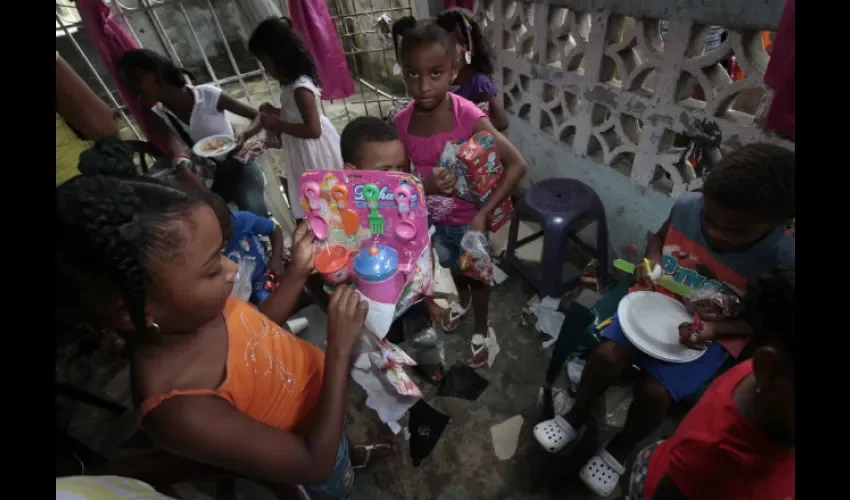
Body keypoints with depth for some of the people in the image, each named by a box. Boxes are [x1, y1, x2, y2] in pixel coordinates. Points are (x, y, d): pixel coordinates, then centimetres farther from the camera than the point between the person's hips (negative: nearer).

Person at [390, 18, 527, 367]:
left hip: (468, 218, -4)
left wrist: (483, 214, -28)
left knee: (476, 275, 19)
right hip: (433, 218, 4)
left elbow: (517, 164, -26)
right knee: (453, 266, 30)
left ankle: (482, 330, 47)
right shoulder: (401, 123, -15)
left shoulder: (469, 118, -27)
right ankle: (462, 301, 63)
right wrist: (425, 185, -26)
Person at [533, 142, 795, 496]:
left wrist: (715, 329, -25)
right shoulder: (687, 206, -17)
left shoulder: (782, 260, -22)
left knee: (653, 391, -21)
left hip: (713, 335, -2)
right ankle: (575, 418, 11)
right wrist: (652, 260, -16)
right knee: (606, 355, -20)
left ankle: (620, 449, 14)